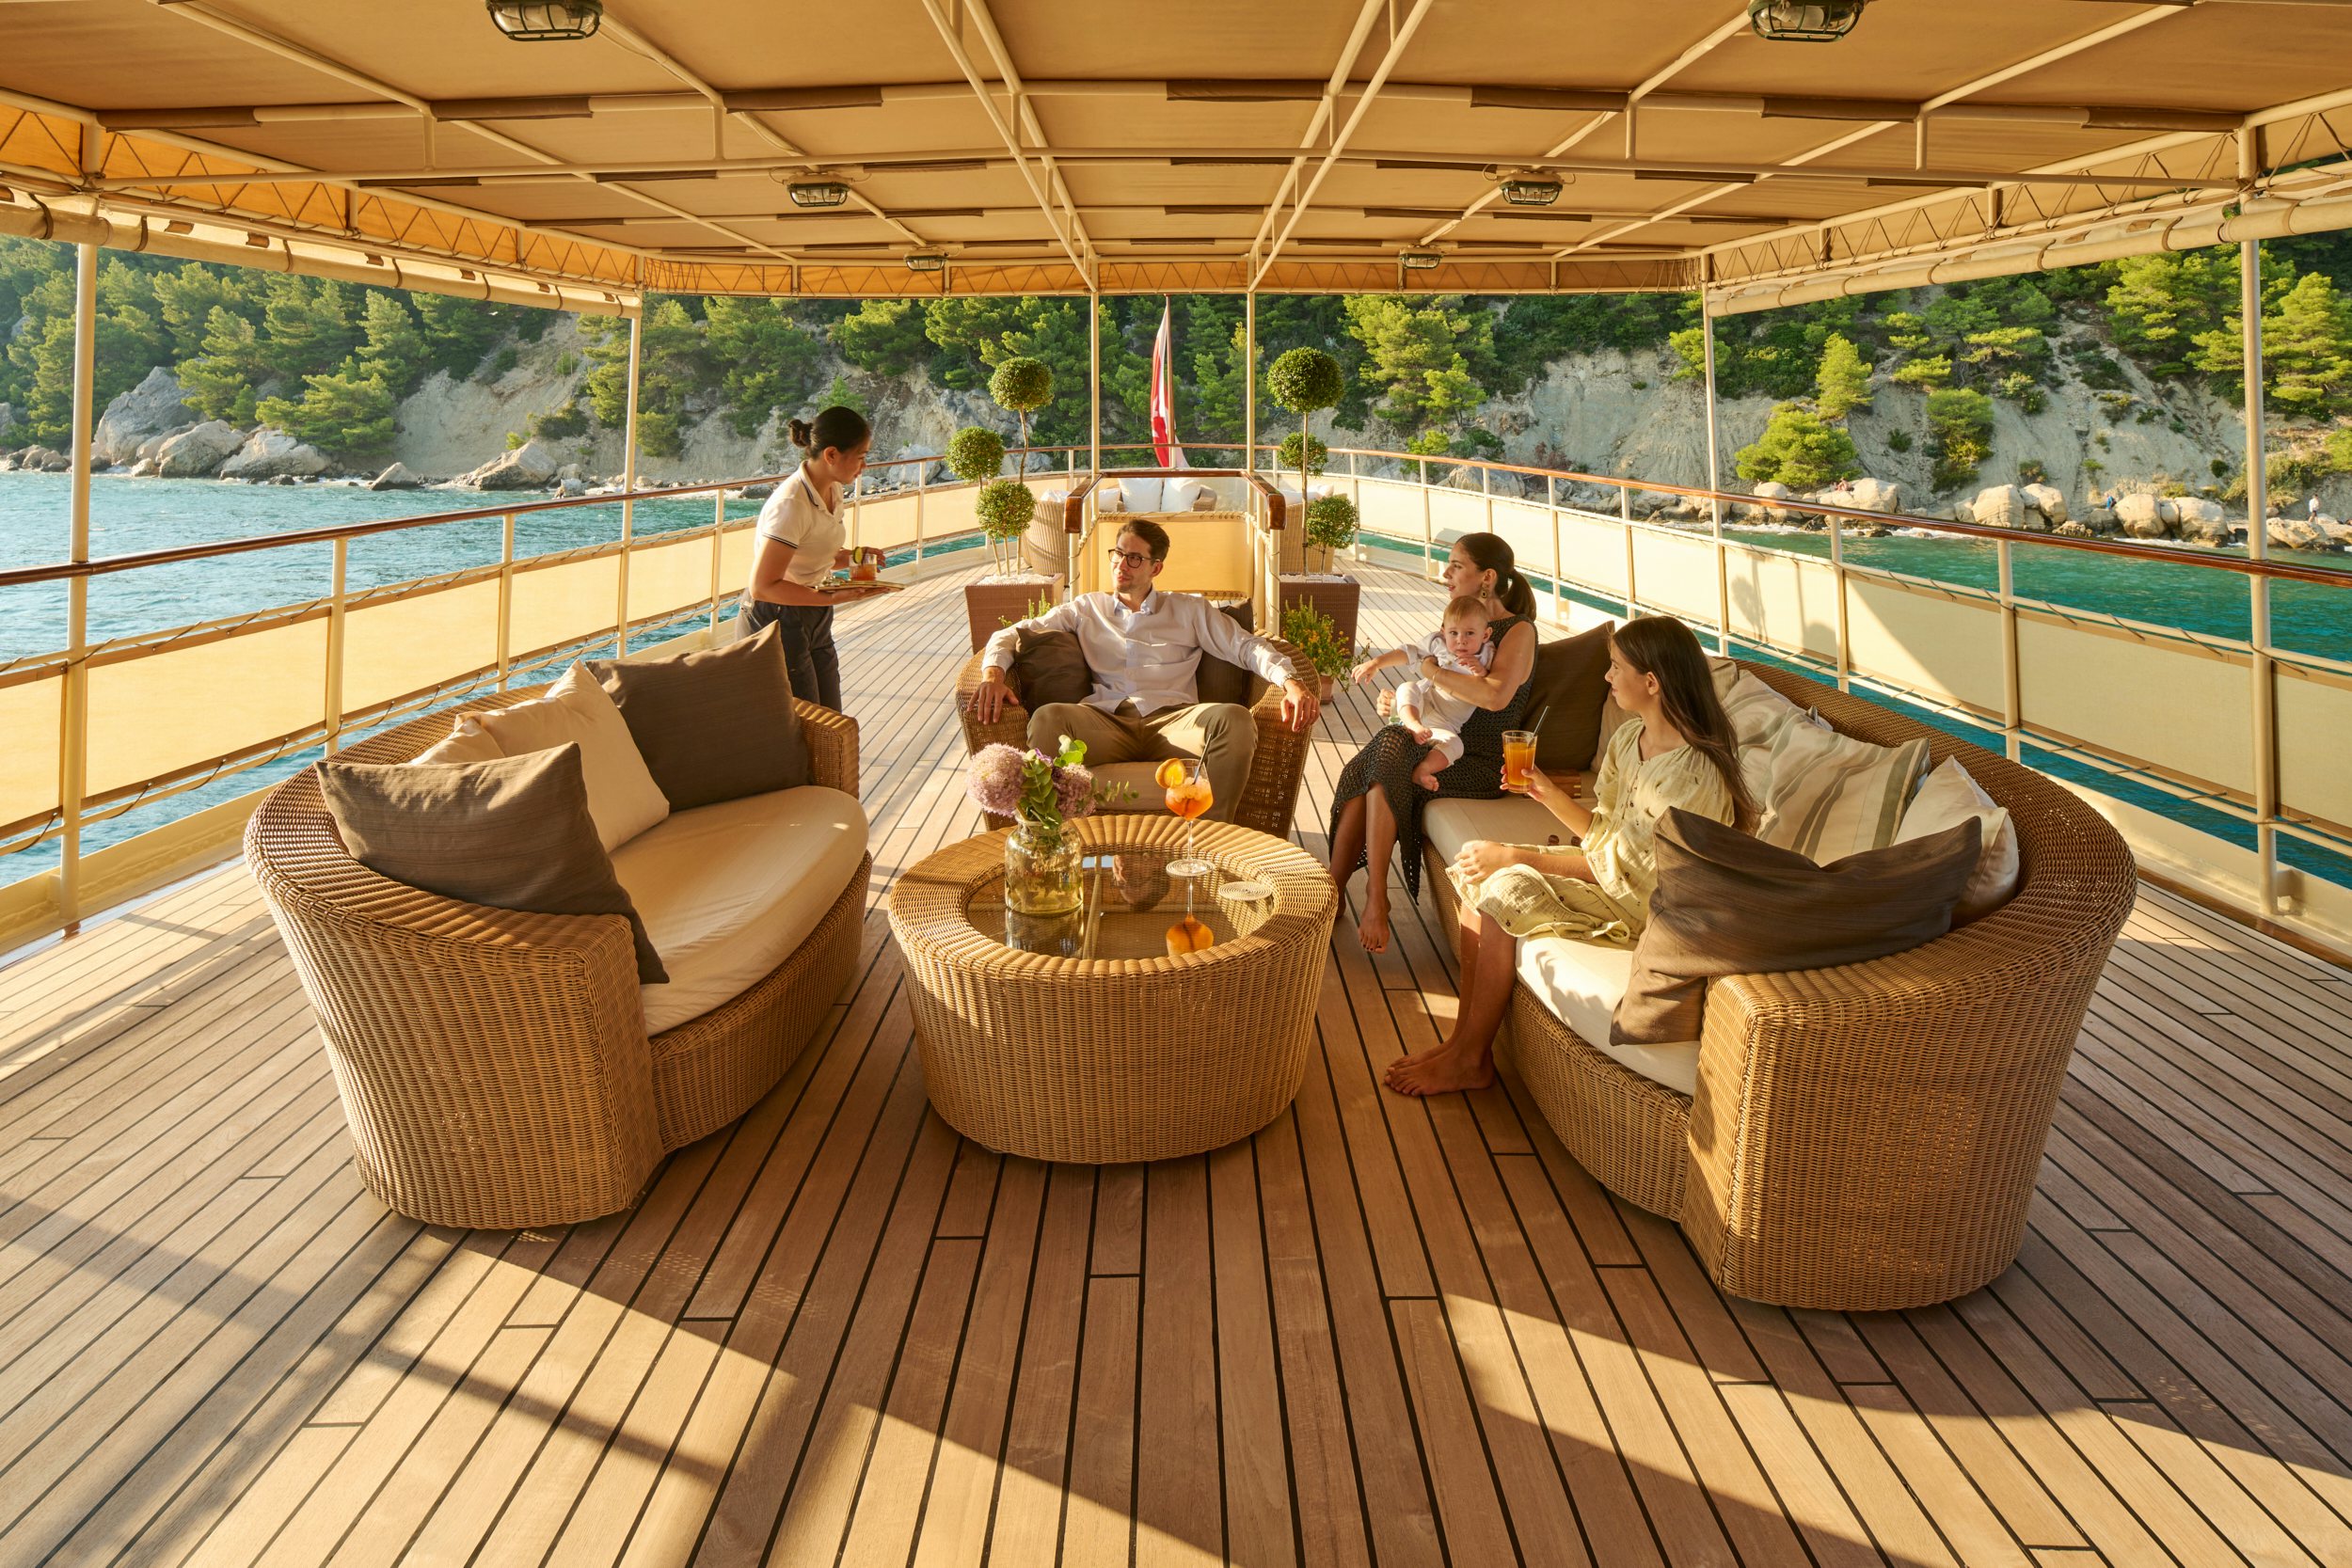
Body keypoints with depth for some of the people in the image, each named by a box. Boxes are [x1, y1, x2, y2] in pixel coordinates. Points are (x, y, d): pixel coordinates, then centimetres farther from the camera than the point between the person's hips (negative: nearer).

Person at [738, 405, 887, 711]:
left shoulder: (833, 491, 4)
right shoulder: (791, 504, -24)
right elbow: (763, 587, -26)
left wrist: (850, 558, -2)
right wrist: (832, 597, -31)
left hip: (815, 621, 9)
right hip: (777, 623, -9)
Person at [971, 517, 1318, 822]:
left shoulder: (1190, 610, 25)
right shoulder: (1086, 609, 27)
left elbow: (1245, 645, 15)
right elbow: (1015, 633, 22)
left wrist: (1290, 681, -6)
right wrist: (993, 673, -2)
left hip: (1173, 720, 0)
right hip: (1106, 721, 0)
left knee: (1235, 719, -33)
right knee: (1048, 718, -35)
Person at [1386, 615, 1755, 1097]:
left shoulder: (1695, 775, -25)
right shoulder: (1629, 737, 4)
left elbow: (1631, 873, -24)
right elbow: (1603, 830, 8)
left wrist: (1515, 857, -23)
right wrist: (1547, 793, -9)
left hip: (1648, 908, -9)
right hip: (1611, 869, 9)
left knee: (1507, 889, -24)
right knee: (1474, 864, -9)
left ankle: (1469, 1060, -11)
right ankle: (1465, 1038, -7)